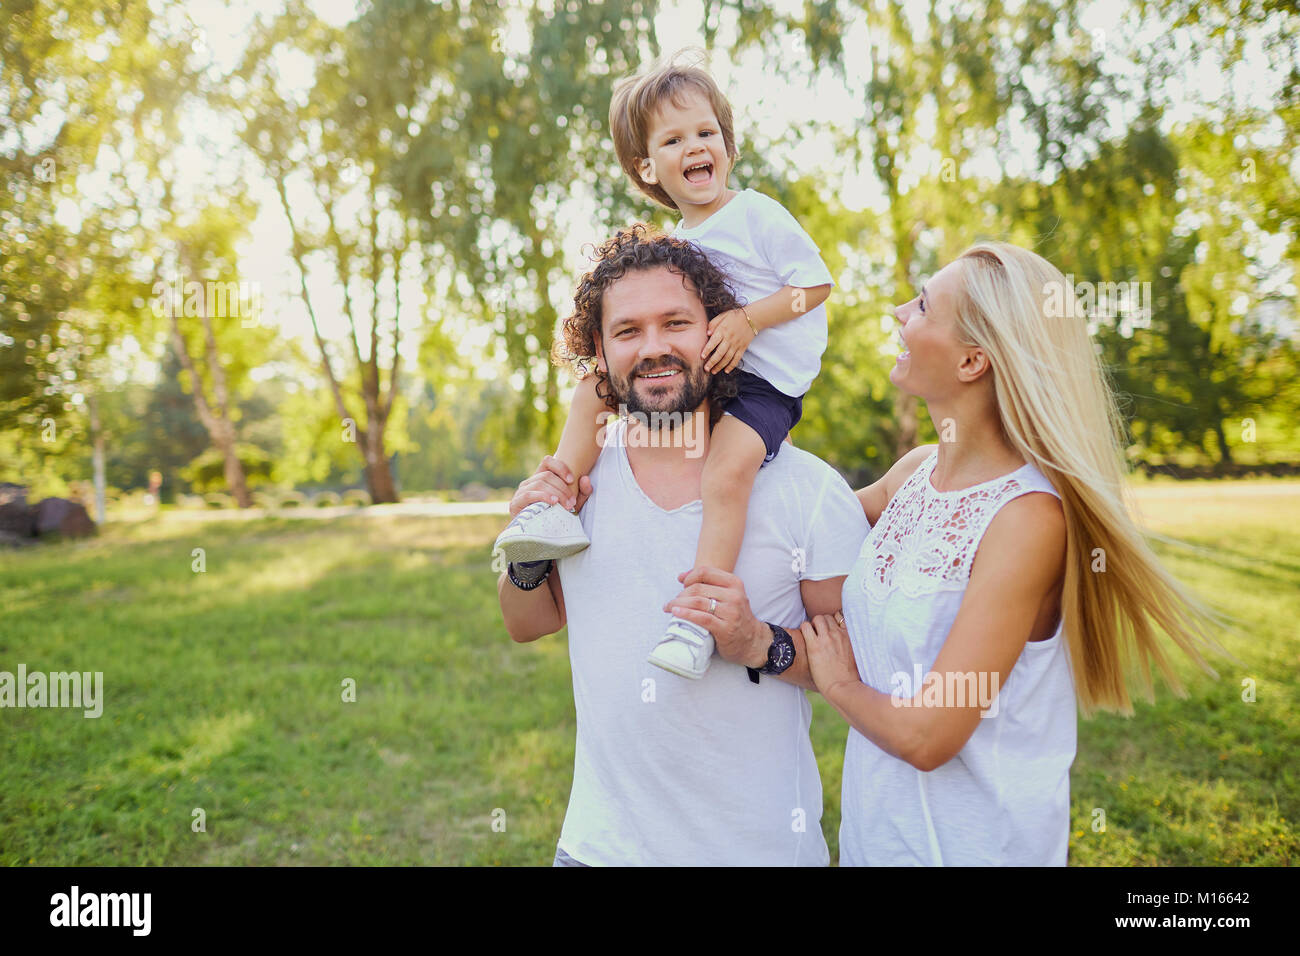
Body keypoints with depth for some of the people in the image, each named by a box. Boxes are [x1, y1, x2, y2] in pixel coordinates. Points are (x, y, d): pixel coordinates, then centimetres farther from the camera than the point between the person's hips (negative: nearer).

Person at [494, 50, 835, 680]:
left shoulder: (759, 215, -6)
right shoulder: (678, 239, 15)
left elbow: (816, 282, -7)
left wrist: (747, 320, -17)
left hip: (767, 384, -8)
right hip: (705, 373, 8)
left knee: (727, 465, -34)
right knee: (596, 382, 3)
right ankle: (558, 506, -2)